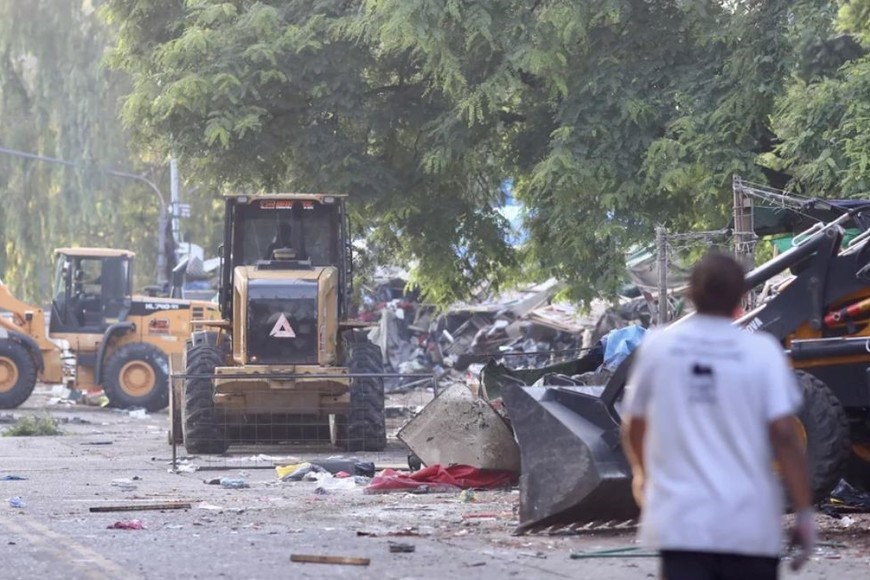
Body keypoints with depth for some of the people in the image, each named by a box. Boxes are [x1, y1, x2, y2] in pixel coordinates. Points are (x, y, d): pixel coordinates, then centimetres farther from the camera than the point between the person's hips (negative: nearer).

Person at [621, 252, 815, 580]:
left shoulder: (657, 346, 2)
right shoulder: (763, 352, -5)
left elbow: (633, 425, 14)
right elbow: (784, 435, -11)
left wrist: (641, 473, 35)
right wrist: (805, 513, -5)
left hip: (680, 524, 1)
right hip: (750, 527, 0)